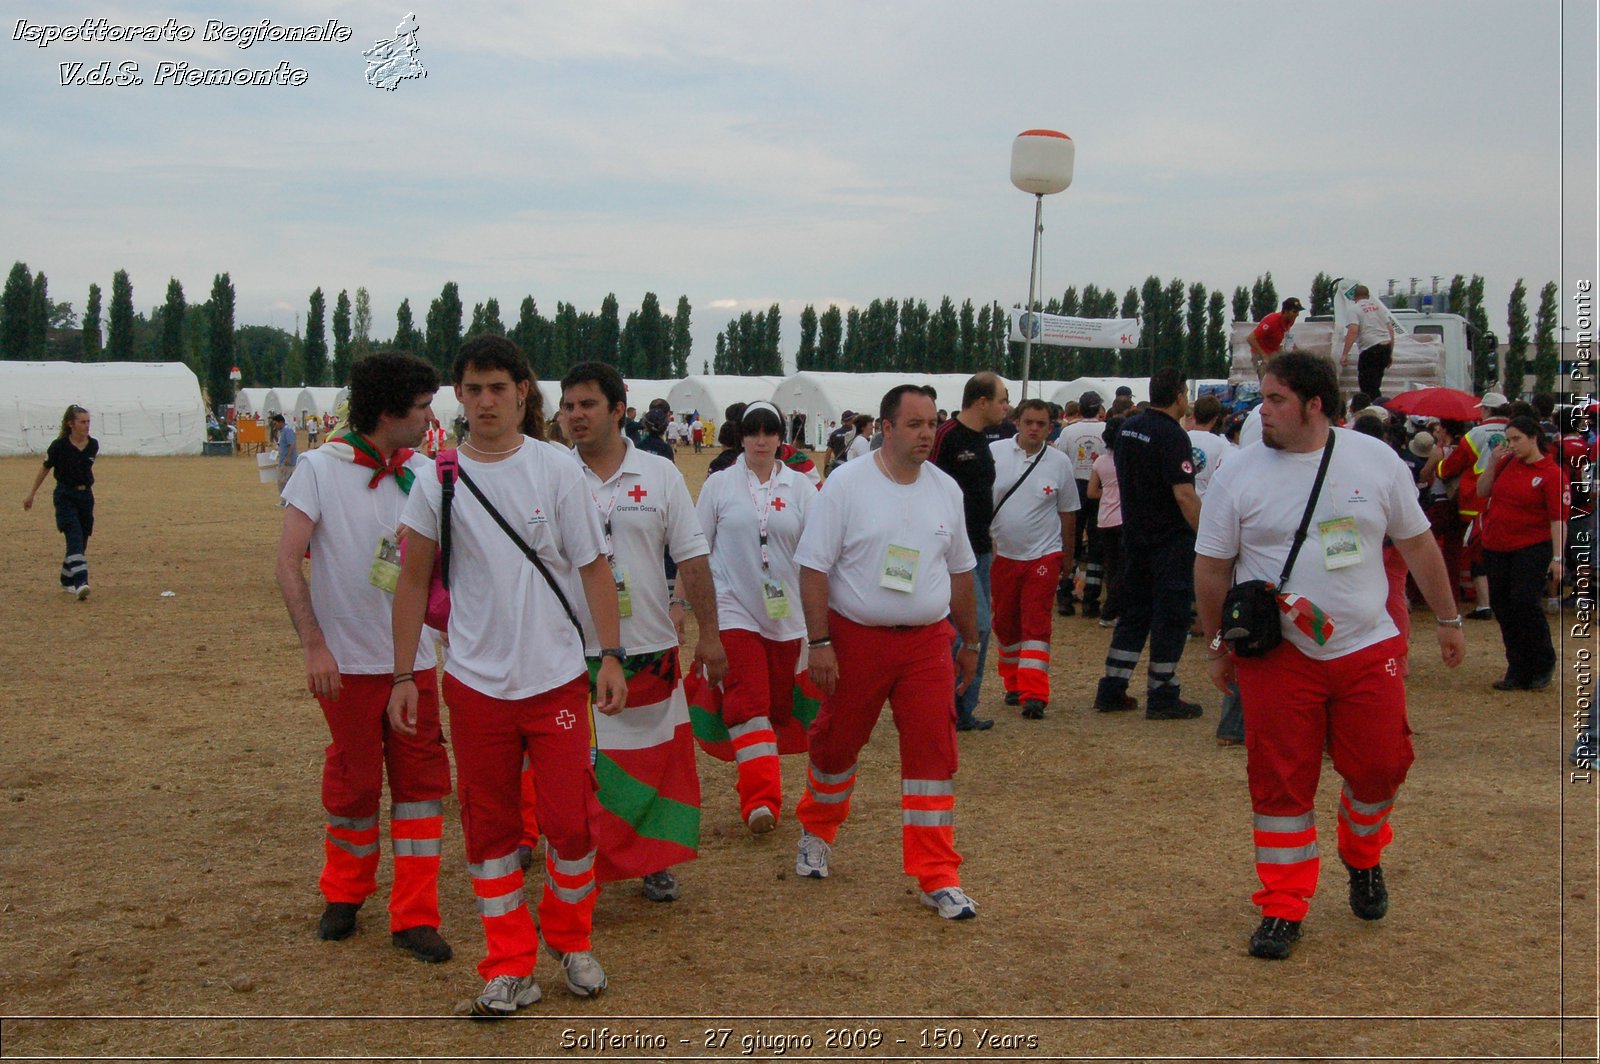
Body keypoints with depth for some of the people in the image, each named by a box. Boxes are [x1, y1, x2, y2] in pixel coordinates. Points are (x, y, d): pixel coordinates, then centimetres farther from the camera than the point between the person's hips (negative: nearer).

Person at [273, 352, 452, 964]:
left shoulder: (425, 474, 3)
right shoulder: (320, 468, -9)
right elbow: (288, 562, -11)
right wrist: (314, 645, -18)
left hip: (413, 657, 3)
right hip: (348, 661, -3)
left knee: (421, 781, 2)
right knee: (353, 782, 9)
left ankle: (414, 917, 9)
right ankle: (344, 896, 31)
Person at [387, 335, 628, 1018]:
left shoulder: (557, 470, -2)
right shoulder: (437, 479, 2)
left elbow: (593, 569, 1)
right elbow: (413, 581, 8)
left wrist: (611, 656, -5)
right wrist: (404, 674, 4)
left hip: (557, 679, -1)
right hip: (476, 681, 1)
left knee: (570, 820, -2)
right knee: (489, 826, 7)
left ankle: (570, 939, 23)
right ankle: (510, 963, 20)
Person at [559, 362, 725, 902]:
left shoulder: (660, 475, 2)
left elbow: (692, 559, 4)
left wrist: (708, 634, 1)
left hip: (651, 651, 1)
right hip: (574, 656, -1)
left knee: (657, 758, 11)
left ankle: (655, 861, 29)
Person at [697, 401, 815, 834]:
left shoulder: (800, 487, 4)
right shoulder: (719, 484, 2)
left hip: (785, 615, 2)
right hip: (735, 611, -2)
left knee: (777, 707, 8)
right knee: (748, 703, -14)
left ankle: (759, 791, 24)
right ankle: (761, 799, -20)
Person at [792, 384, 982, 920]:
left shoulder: (946, 489, 7)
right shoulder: (846, 484, -8)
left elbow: (959, 572, 15)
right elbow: (814, 568, -10)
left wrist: (970, 643, 17)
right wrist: (818, 642, -16)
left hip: (927, 642, 3)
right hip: (856, 638, -3)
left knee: (934, 752, -3)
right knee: (837, 742, 12)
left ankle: (938, 877, 4)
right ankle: (816, 831, 39)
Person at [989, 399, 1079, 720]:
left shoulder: (1059, 462, -2)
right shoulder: (994, 453, -4)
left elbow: (1068, 512, 8)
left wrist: (1067, 557, 13)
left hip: (1043, 556, -1)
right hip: (1002, 555, 1)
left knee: (1036, 626, -7)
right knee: (1005, 624, 11)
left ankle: (1034, 695, -9)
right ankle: (1014, 684, 28)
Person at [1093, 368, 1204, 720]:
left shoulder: (1128, 428, 7)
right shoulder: (1173, 436, -18)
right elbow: (1184, 495, -22)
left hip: (1134, 535, 8)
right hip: (1170, 539, -8)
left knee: (1133, 612, 14)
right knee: (1170, 615, 1)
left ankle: (1111, 690, 16)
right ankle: (1162, 697, 5)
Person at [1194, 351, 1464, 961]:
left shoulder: (1376, 460, 0)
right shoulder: (1239, 474, -4)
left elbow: (1417, 544, 10)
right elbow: (1211, 566, 3)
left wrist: (1448, 619, 14)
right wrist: (1217, 645, 7)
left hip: (1368, 649, 2)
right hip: (1277, 658, -1)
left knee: (1379, 768, 6)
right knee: (1281, 781, 0)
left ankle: (1363, 858, 37)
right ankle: (1283, 908, 12)